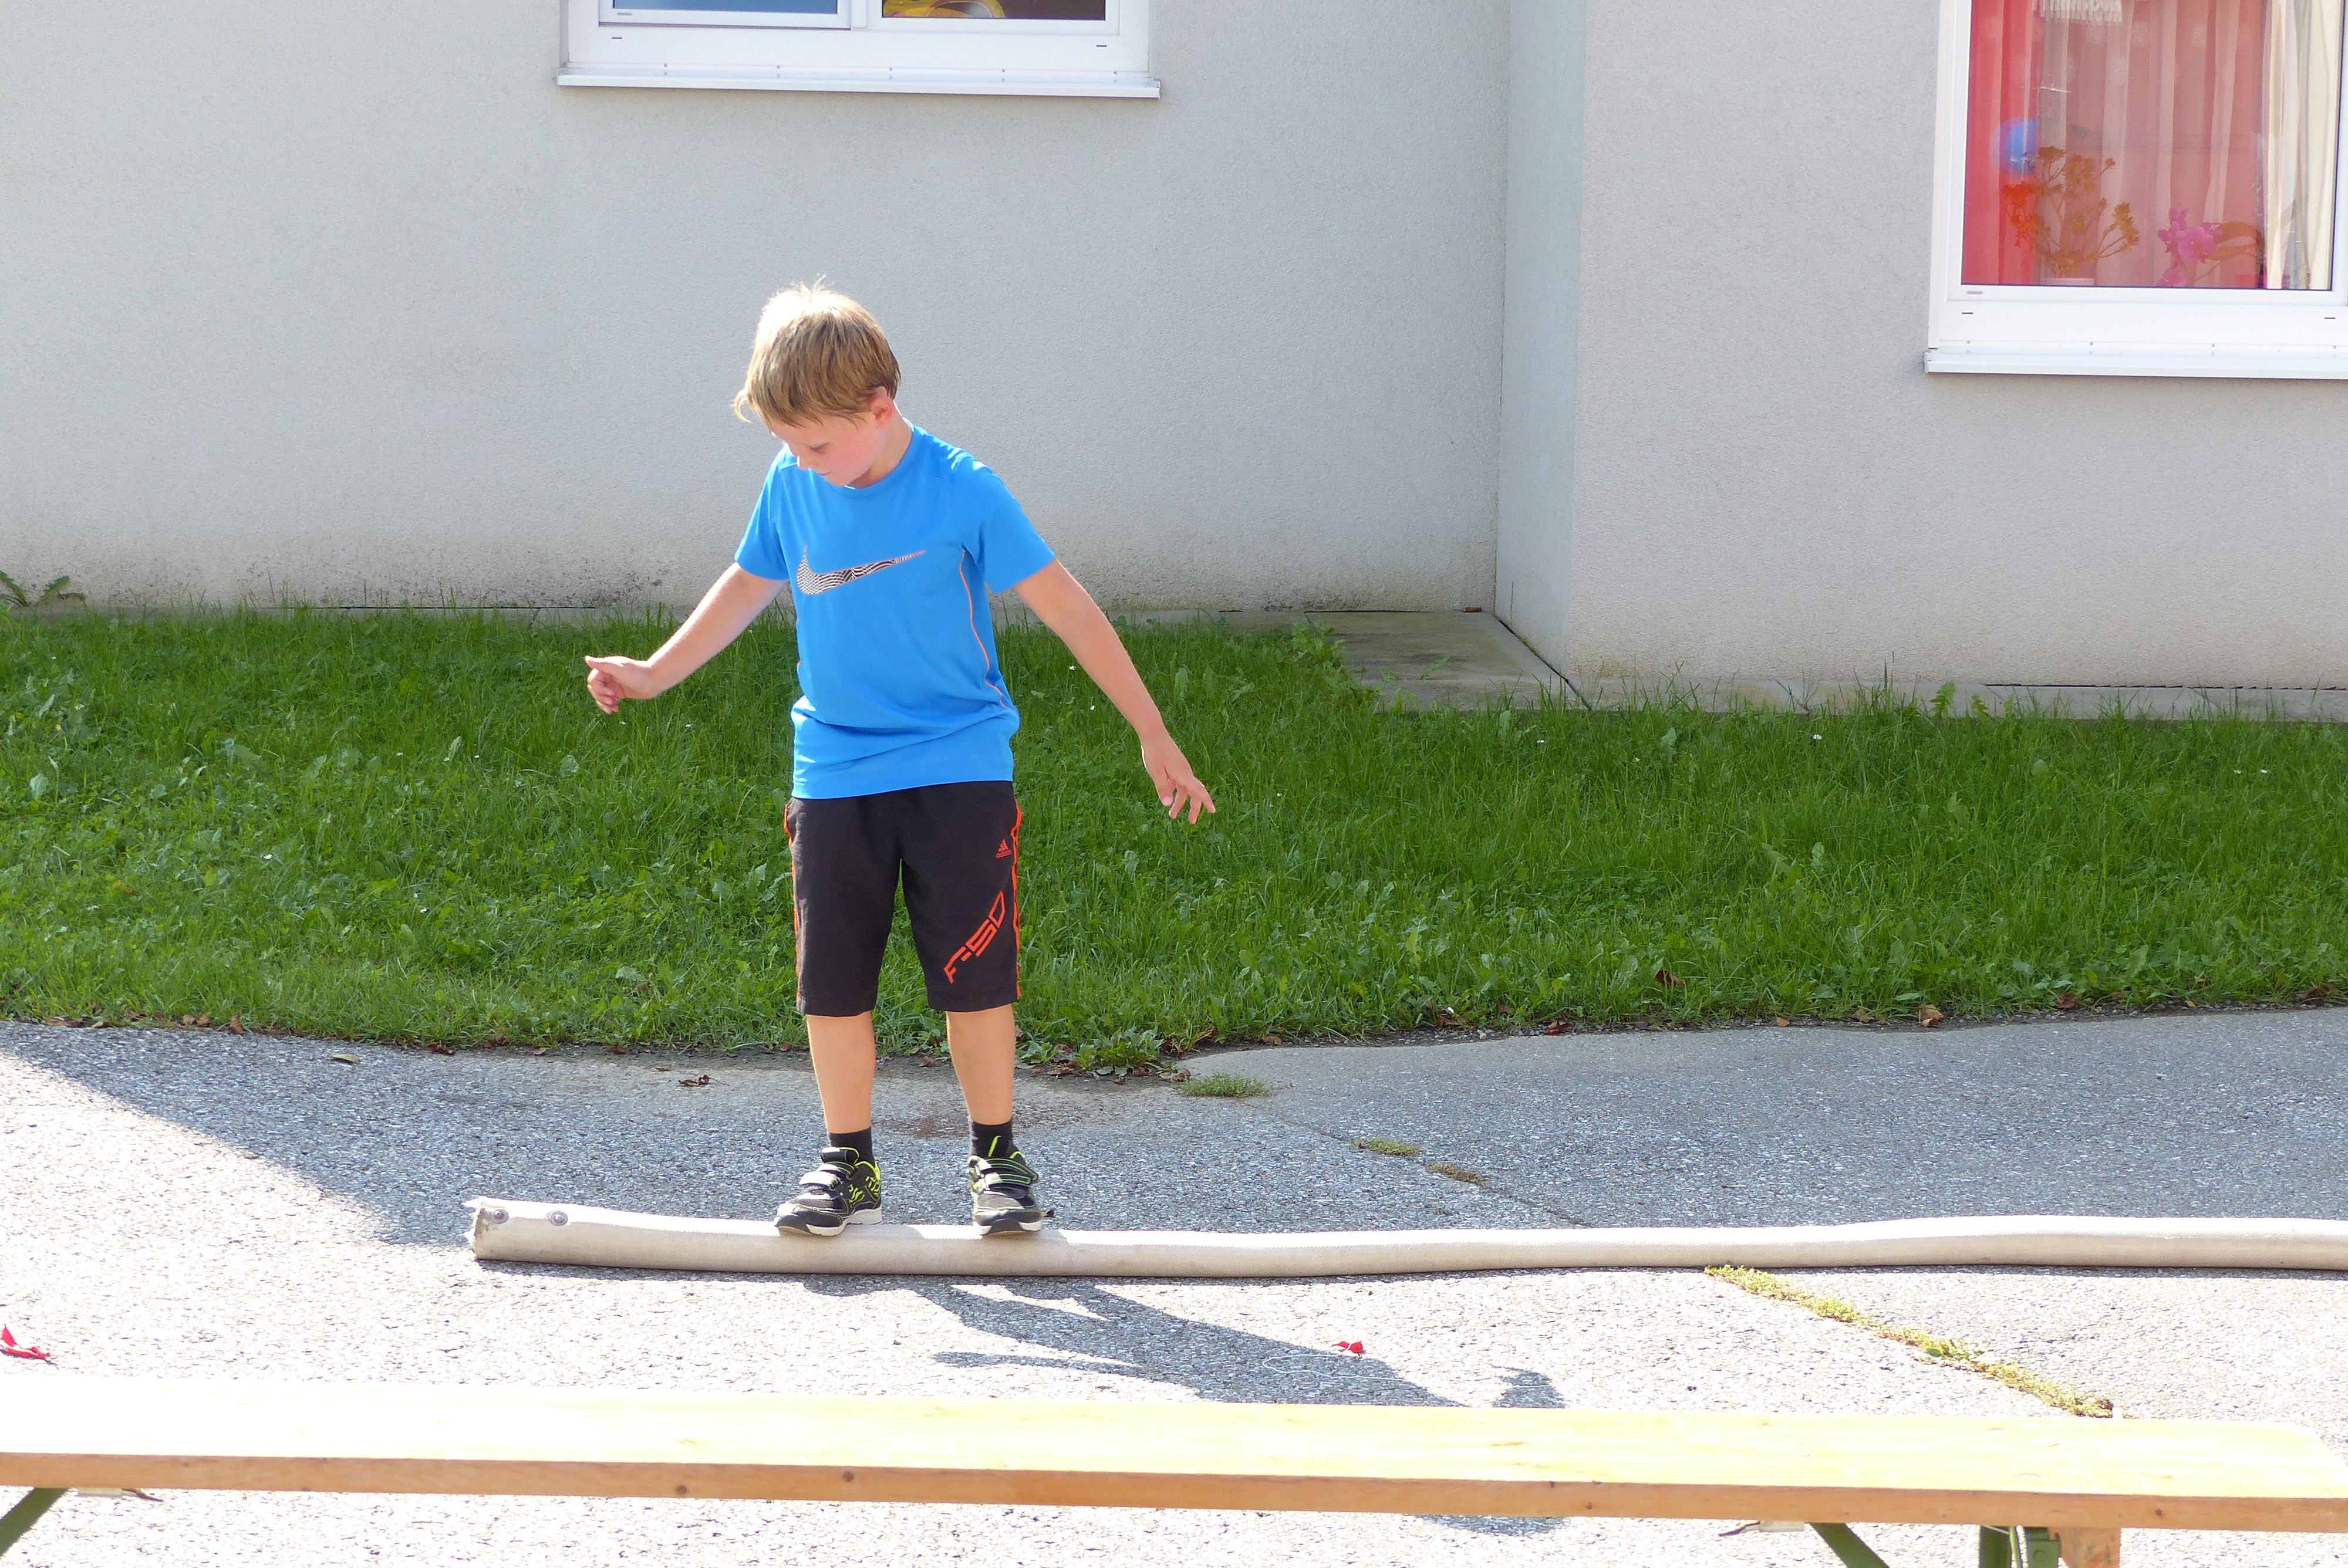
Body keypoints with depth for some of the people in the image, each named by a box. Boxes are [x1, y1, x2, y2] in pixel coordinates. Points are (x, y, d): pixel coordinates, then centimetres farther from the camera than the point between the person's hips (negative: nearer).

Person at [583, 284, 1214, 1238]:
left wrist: (1153, 737, -8)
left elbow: (1067, 608, -9)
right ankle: (847, 1163, 15)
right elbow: (752, 582, 18)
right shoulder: (792, 484, -1)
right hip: (833, 775, 4)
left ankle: (995, 1157, 11)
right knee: (832, 981, 3)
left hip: (957, 772, -3)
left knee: (975, 977, -2)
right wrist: (654, 675, 21)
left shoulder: (961, 493, -14)